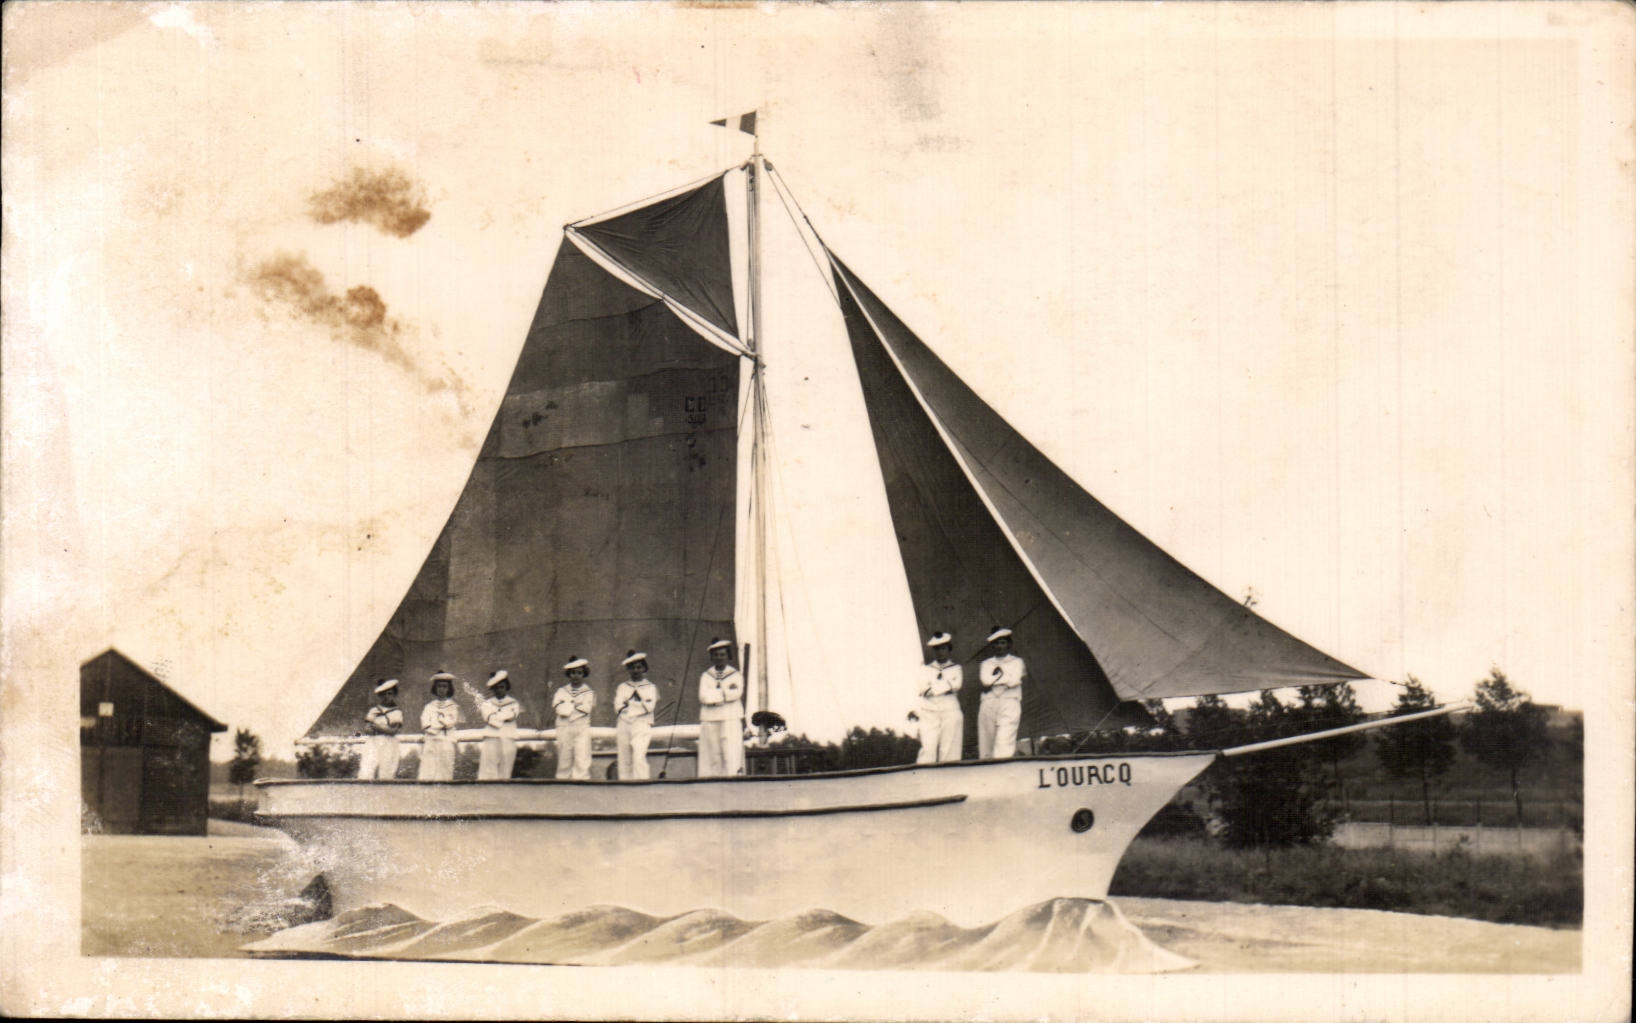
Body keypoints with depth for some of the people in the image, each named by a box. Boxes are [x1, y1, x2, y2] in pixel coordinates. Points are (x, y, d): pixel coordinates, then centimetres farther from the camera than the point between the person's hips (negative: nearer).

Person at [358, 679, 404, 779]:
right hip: (372, 744, 2)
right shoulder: (373, 710, 14)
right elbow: (367, 728, 5)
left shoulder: (396, 712, 6)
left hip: (388, 744, -2)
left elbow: (393, 730, -5)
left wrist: (376, 726, -12)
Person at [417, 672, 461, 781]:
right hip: (430, 742, 1)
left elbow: (450, 722, -4)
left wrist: (433, 725, -2)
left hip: (446, 743, -1)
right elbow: (425, 724, 3)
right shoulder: (429, 705, 16)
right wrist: (442, 724, -9)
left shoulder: (453, 706, 12)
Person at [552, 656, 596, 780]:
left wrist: (567, 705, -3)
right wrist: (577, 705, -4)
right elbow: (561, 710, -1)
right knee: (564, 761, 1)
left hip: (582, 729, -1)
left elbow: (587, 708, -7)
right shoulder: (561, 691, 14)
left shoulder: (589, 692, 10)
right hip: (564, 728, 1)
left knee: (582, 760, -10)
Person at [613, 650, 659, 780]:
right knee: (624, 761, -1)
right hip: (623, 725, 3)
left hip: (641, 724, -3)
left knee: (639, 757, -18)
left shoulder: (650, 687, 10)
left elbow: (649, 707, -4)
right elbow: (617, 708, 9)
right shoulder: (622, 687, 17)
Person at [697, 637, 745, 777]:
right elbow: (704, 697, -3)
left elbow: (737, 694, -8)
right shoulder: (705, 676, 13)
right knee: (712, 757, -1)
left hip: (731, 720, -1)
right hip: (710, 722, 1)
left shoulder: (736, 676, 11)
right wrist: (726, 692, -6)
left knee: (732, 757, -12)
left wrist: (714, 695, -8)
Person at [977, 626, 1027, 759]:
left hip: (1009, 702, -3)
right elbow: (985, 683, 2)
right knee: (986, 744, -5)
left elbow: (1015, 680, -2)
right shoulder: (986, 664, 21)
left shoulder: (1017, 662, 16)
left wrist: (996, 677, 2)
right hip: (988, 703, 3)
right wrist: (1004, 678, 1)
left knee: (1004, 745, -19)